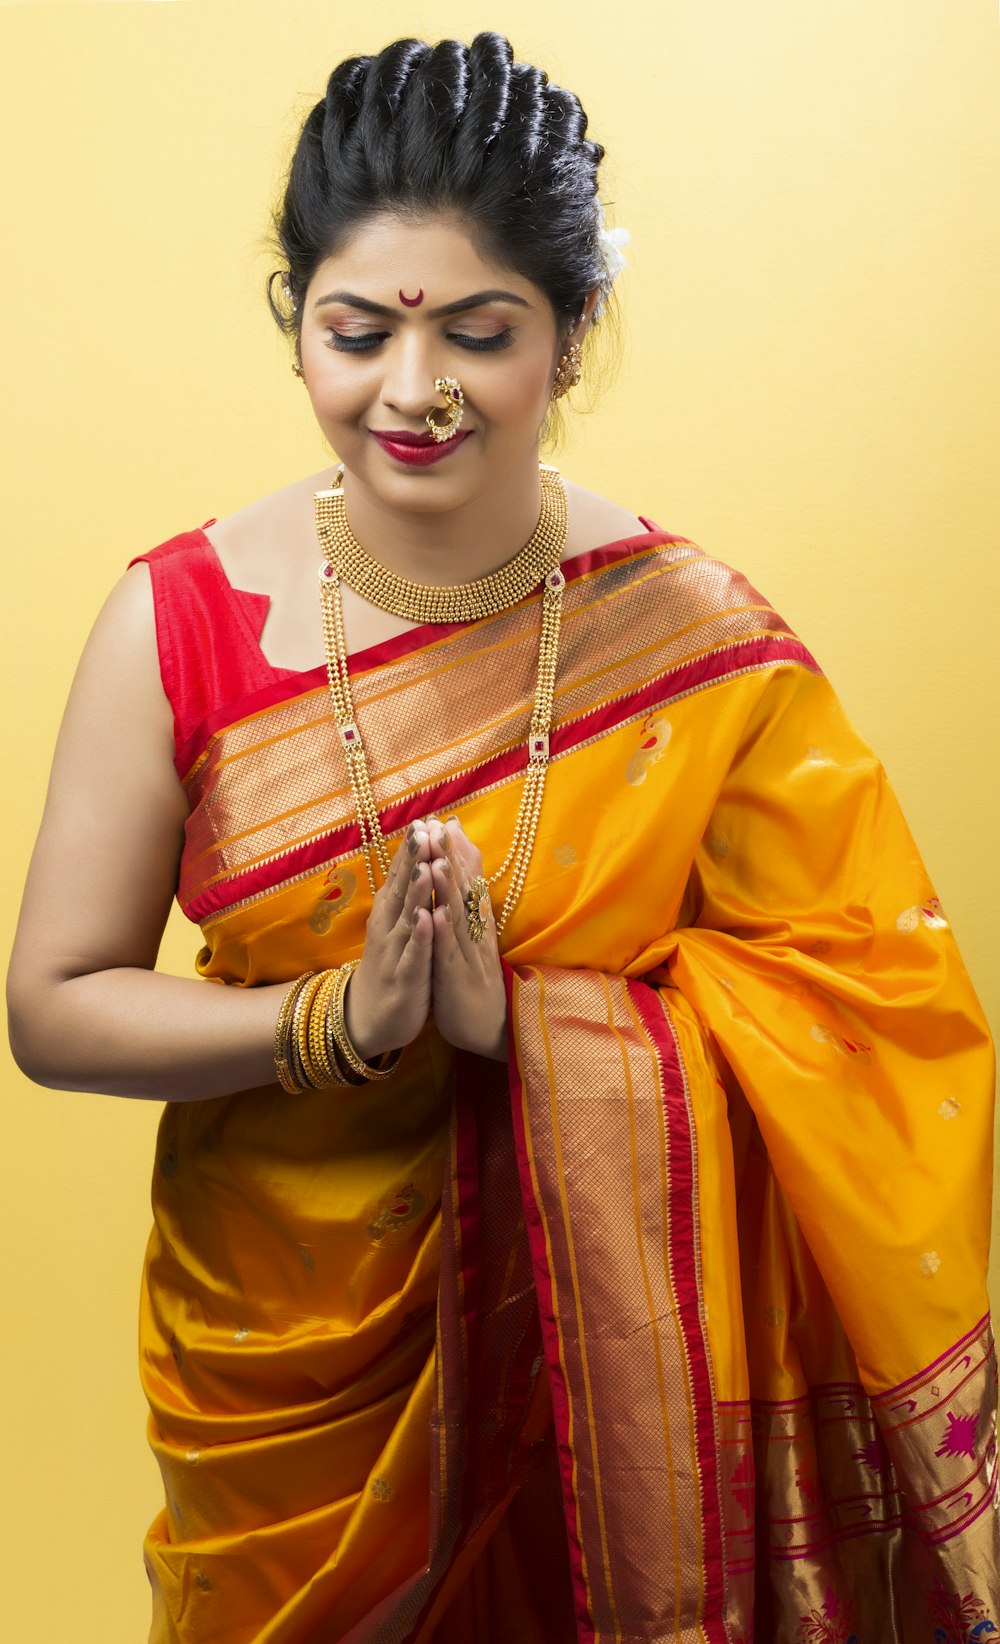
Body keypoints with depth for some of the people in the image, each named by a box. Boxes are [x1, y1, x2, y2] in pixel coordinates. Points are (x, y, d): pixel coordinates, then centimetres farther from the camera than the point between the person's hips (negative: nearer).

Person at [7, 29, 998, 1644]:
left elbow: (858, 997, -12)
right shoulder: (180, 620, -13)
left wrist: (515, 1016, -26)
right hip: (279, 1351, 1)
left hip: (590, 1331, 0)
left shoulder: (698, 635, -13)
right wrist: (341, 1016, -25)